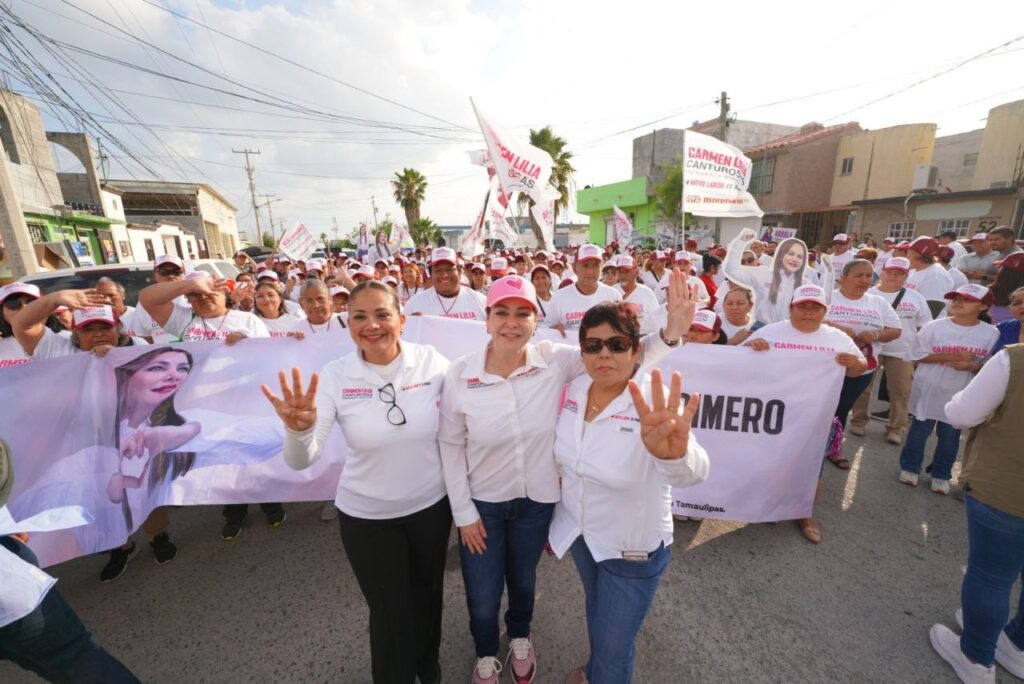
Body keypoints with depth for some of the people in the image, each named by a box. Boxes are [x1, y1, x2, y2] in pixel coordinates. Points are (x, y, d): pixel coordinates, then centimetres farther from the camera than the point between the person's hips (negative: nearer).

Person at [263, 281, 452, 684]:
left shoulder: (432, 362, -17)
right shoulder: (334, 377, -17)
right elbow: (301, 461, -20)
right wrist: (299, 428, -41)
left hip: (431, 504, 2)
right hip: (365, 515, -1)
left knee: (427, 595, 26)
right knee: (390, 612, 19)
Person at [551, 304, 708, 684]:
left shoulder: (654, 402, -29)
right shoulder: (574, 390, -13)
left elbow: (692, 471, -48)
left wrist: (674, 453, -71)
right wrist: (552, 515, 11)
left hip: (633, 546, -5)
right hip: (579, 531, 5)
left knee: (614, 648, 16)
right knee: (596, 614, 32)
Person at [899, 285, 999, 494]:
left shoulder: (991, 334, -3)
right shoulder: (933, 327, -7)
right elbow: (917, 356, -6)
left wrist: (971, 365, -19)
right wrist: (949, 356, -18)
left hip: (961, 396, 1)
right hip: (928, 390, -1)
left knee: (950, 437, 12)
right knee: (919, 431, 10)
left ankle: (941, 475, 29)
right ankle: (909, 468, 26)